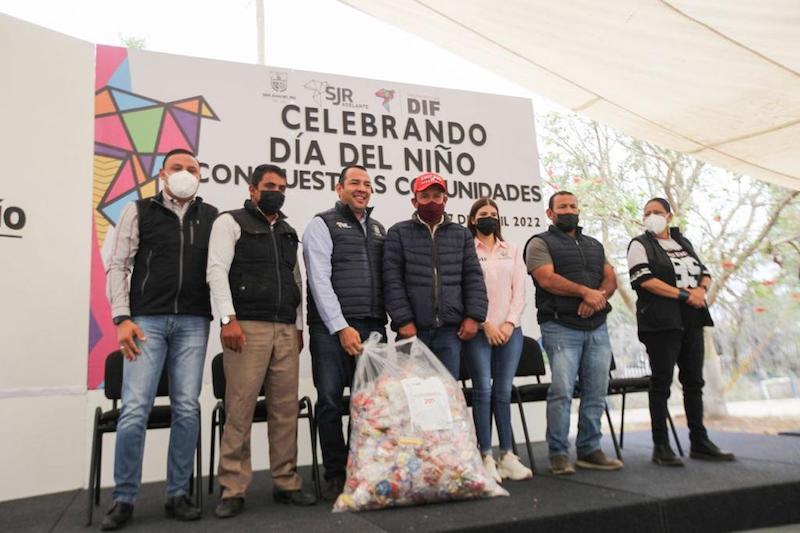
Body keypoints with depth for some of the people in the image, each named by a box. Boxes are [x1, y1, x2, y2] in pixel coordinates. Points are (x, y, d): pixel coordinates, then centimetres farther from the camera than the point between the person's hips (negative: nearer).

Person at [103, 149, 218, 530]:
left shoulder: (211, 217, 12)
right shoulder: (139, 211, 8)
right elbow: (118, 265, 4)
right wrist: (122, 318, -6)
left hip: (193, 323, 2)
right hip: (147, 321, -1)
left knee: (187, 410, 2)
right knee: (135, 410, -5)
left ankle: (177, 494, 13)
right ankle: (124, 499, 9)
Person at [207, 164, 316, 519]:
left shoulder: (289, 232, 22)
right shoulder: (231, 222, 5)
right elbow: (217, 270, -6)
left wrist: (299, 325, 15)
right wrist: (229, 318, -16)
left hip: (285, 330, 5)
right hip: (247, 327, -5)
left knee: (285, 409, 4)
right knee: (240, 409, -5)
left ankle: (286, 483, 13)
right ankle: (234, 490, 4)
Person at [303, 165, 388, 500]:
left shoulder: (378, 229, 20)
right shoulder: (322, 224, 2)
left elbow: (387, 279, 17)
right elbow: (319, 280, -7)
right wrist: (341, 327, -13)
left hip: (373, 327, 5)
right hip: (332, 328, -5)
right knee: (330, 400, 0)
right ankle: (336, 475, 12)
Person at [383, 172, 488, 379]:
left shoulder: (462, 234, 13)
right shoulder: (398, 233, 4)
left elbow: (473, 278, 9)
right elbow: (392, 281, -4)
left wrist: (473, 316, -2)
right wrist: (403, 320, -12)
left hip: (450, 329, 2)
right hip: (413, 328, -2)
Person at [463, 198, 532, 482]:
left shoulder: (511, 250, 16)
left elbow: (519, 290, 10)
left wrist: (510, 323, -3)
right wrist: (485, 323, -11)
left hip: (509, 329, 3)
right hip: (478, 330, -3)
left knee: (503, 391, 4)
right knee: (483, 390, -5)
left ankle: (507, 455, 11)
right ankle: (486, 457, 2)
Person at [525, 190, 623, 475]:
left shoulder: (594, 245, 24)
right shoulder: (540, 243, 5)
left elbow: (611, 279, 13)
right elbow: (547, 279, -10)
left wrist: (598, 297, -8)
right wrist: (585, 292, -12)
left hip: (597, 327, 6)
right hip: (561, 327, -6)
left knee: (596, 392, 6)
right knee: (562, 391, -10)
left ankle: (589, 450, 16)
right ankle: (558, 454, 0)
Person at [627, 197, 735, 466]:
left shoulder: (683, 242, 18)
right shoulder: (640, 245, 0)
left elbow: (705, 272, 17)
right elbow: (644, 280, -13)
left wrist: (701, 288, -6)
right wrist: (684, 295, -15)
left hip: (691, 320, 6)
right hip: (661, 321, -6)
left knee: (693, 380, 9)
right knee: (662, 381, -4)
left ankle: (699, 442, 19)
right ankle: (661, 446, 1)